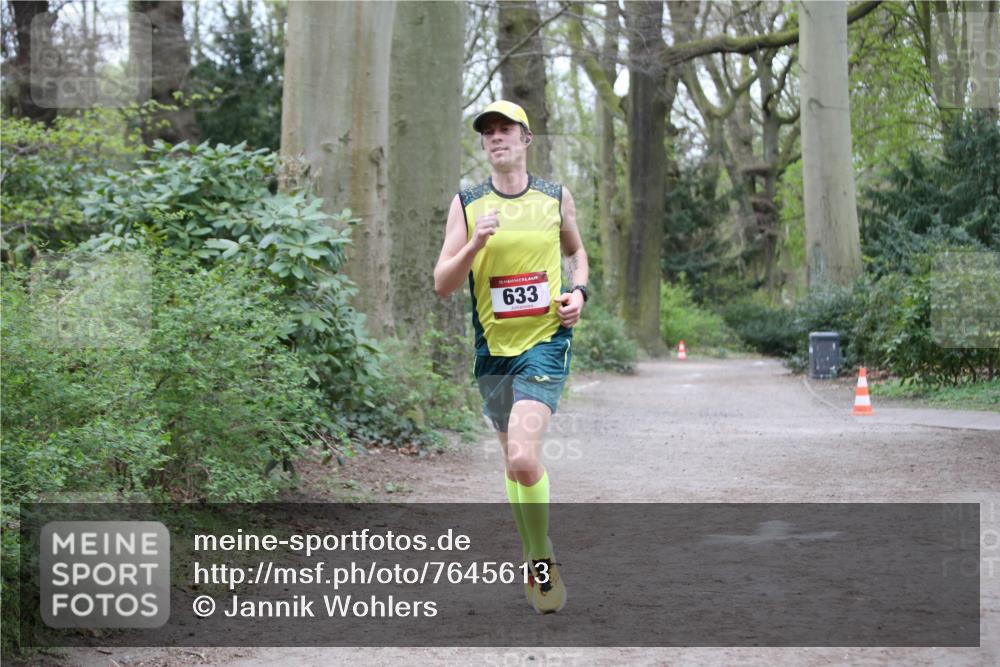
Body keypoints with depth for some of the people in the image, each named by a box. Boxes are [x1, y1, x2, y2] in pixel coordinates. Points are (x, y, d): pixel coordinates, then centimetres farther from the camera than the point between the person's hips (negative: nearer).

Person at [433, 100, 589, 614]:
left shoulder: (556, 198, 4)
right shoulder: (467, 204, 2)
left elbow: (576, 251, 23)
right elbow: (442, 284, -1)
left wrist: (577, 291, 3)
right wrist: (475, 243, -18)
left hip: (547, 343, -2)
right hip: (493, 347, 2)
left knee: (523, 457, -20)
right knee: (513, 460, 13)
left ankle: (544, 558, -1)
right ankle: (533, 562, 30)